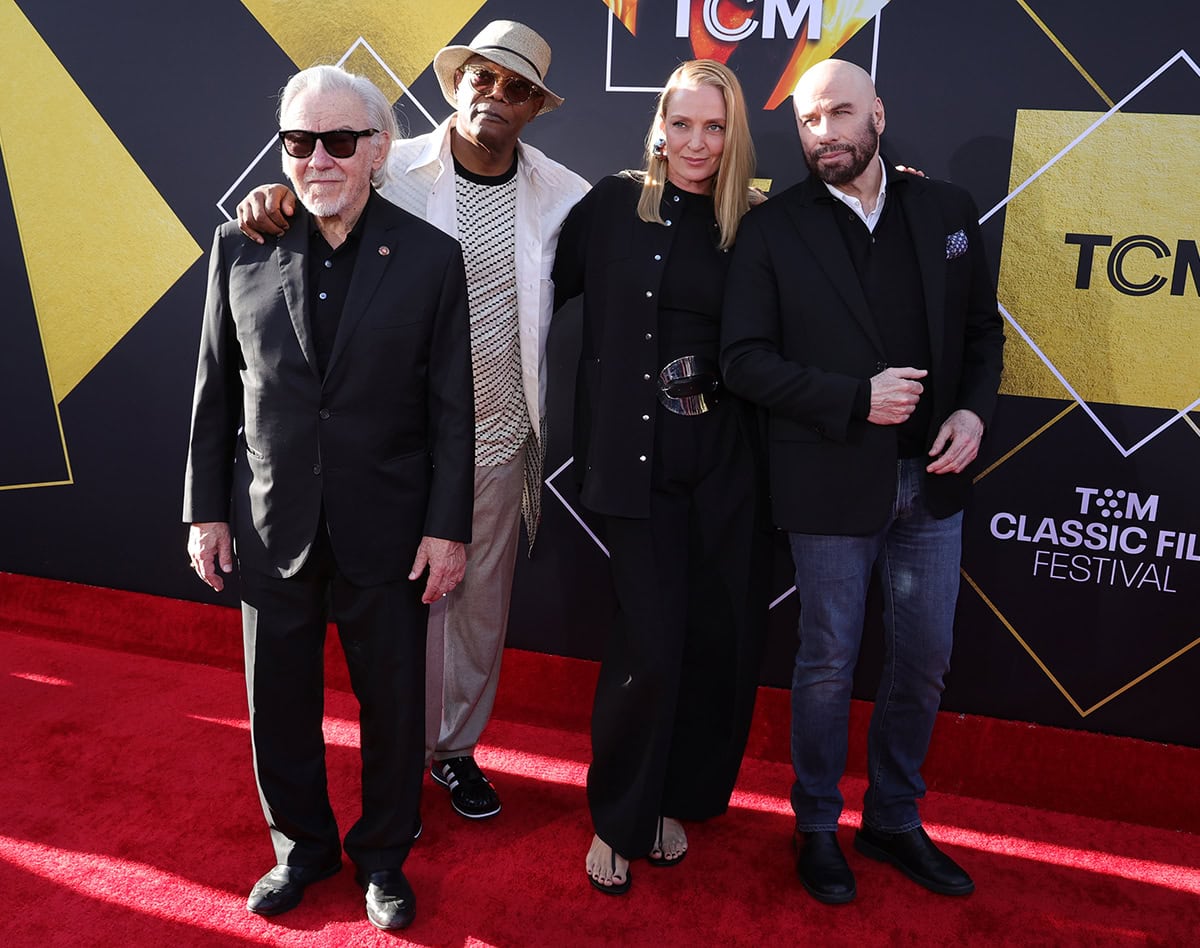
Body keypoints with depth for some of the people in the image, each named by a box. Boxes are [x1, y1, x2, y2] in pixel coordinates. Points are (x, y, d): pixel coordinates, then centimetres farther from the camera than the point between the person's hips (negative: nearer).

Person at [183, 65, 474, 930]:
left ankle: (384, 855, 37)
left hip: (386, 531, -1)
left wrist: (448, 527, -7)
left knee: (393, 705, 12)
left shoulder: (431, 256, -5)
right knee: (279, 703, 16)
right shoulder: (239, 246, 0)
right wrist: (206, 510, 4)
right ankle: (302, 846, 41)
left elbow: (451, 406, -5)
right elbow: (216, 389, 4)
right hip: (271, 526, 2)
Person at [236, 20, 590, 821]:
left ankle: (457, 746, 37)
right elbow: (323, 188, 4)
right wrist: (277, 196, -19)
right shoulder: (397, 170, -5)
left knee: (483, 603, 14)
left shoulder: (560, 193, 2)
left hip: (500, 438, 2)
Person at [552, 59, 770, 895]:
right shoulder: (613, 204, 1)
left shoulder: (753, 226, 7)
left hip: (729, 458, 3)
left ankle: (675, 800, 33)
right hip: (639, 459, -3)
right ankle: (617, 820, 22)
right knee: (651, 647, -4)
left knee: (722, 639, 8)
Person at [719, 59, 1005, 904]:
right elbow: (745, 359, -9)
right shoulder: (773, 229, -5)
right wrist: (857, 398, -18)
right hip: (832, 484, -4)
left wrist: (974, 410, -7)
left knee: (924, 662, 13)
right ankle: (818, 828, 31)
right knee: (829, 665, 9)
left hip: (932, 479, 4)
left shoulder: (947, 210, 6)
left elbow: (982, 328, 11)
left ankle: (895, 820, 35)